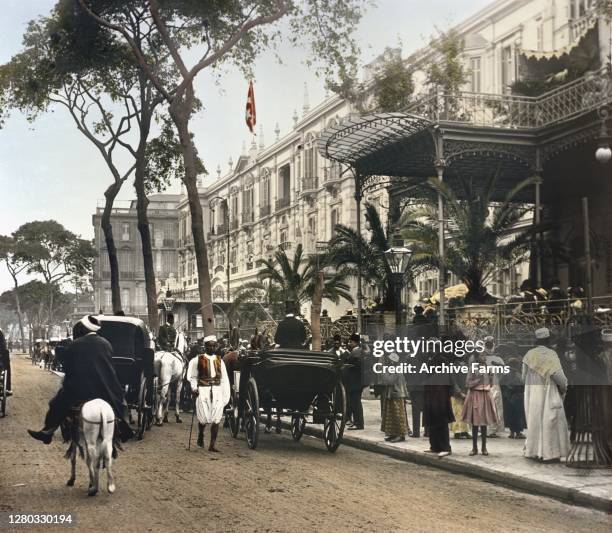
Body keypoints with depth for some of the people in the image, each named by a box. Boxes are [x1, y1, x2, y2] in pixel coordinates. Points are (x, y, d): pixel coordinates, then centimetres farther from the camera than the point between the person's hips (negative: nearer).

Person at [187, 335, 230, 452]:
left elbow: (224, 379, 9)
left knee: (216, 419, -5)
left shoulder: (219, 361, 9)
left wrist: (225, 397, 4)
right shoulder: (197, 360, 2)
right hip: (202, 390, -2)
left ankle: (212, 445, 1)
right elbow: (192, 376, 11)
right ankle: (200, 436, 30)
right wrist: (194, 388, -4)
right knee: (204, 418, -2)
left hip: (217, 391, 2)